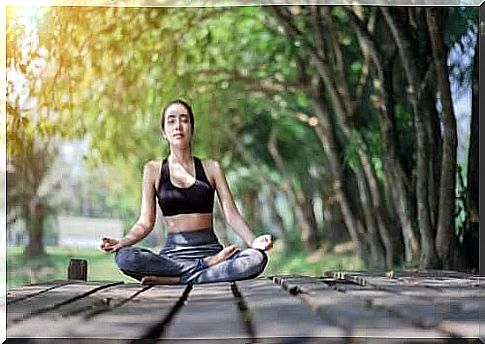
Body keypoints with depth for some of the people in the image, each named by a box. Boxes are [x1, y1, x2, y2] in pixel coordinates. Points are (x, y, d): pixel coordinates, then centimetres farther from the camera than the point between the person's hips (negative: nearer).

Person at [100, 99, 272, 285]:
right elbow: (146, 222, 7)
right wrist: (122, 242, -13)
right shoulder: (153, 170, 10)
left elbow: (231, 214, 3)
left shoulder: (211, 168, 10)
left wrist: (253, 241, -16)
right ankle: (209, 264, -22)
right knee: (124, 257, -32)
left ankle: (176, 280, -25)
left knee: (257, 258, -32)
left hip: (209, 247, 0)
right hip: (173, 253, 0)